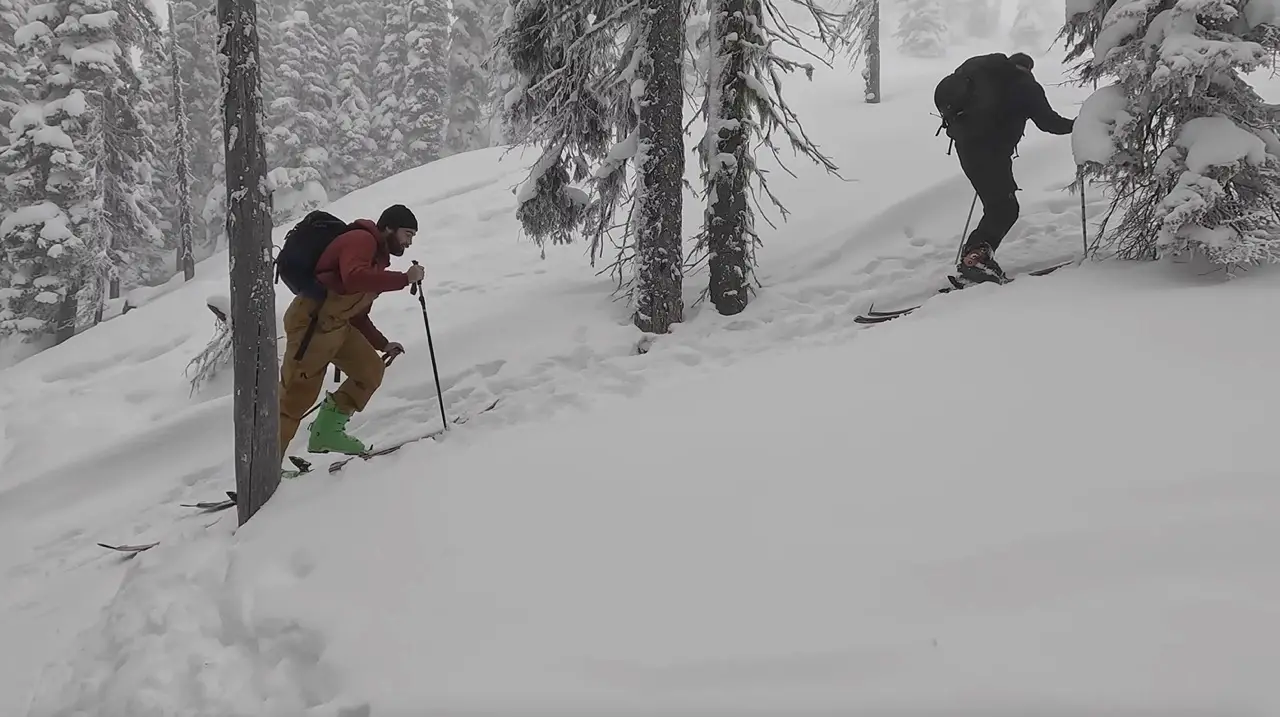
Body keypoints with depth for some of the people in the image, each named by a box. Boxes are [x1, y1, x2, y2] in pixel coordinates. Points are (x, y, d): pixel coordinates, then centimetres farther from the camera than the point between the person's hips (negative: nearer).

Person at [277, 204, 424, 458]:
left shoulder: (377, 258, 21)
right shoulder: (361, 240, -8)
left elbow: (358, 315, 24)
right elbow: (354, 278, -30)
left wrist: (383, 344, 15)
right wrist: (404, 278, -25)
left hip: (337, 326, 9)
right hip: (311, 322, -9)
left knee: (371, 370, 6)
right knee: (297, 394, -9)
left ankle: (326, 432, 11)